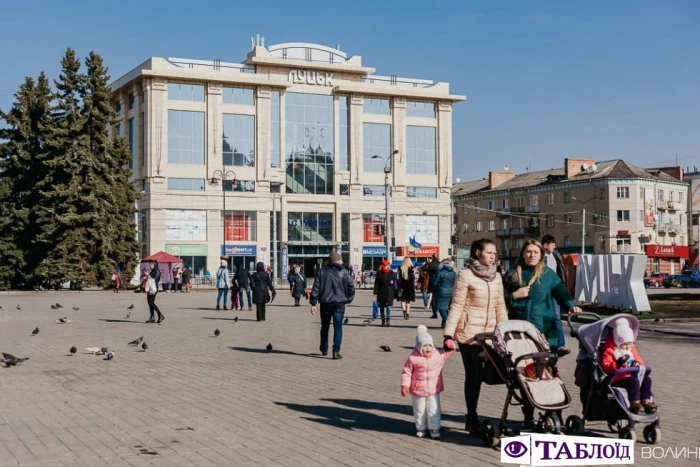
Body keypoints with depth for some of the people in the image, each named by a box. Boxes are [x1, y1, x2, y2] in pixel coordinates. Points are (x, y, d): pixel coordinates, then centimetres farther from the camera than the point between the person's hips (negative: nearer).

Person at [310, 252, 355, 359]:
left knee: (325, 326, 18)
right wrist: (349, 299, 15)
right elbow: (351, 287, -1)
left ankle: (324, 349, 31)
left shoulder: (321, 271, 3)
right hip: (339, 303, -2)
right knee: (338, 327, -3)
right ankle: (336, 351, -14)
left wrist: (313, 303, 0)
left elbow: (315, 288, -1)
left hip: (325, 303, 2)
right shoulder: (345, 272, -1)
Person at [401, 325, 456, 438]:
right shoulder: (413, 358, -13)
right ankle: (420, 428, 29)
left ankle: (434, 428, 18)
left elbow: (448, 353, 10)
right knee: (419, 411, 12)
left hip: (434, 390, 2)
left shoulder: (439, 355, -4)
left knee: (434, 410, 4)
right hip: (418, 391, -1)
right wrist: (405, 385, -13)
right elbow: (407, 372, -7)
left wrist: (451, 347, -11)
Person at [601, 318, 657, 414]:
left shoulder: (632, 350, 18)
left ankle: (646, 401, -12)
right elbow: (605, 365, -14)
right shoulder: (610, 351, -5)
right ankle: (635, 402, -32)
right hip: (618, 379, -8)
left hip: (631, 374, 8)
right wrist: (618, 364, -29)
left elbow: (639, 360, 21)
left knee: (647, 379, -9)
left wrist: (637, 364, -6)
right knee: (633, 380, -33)